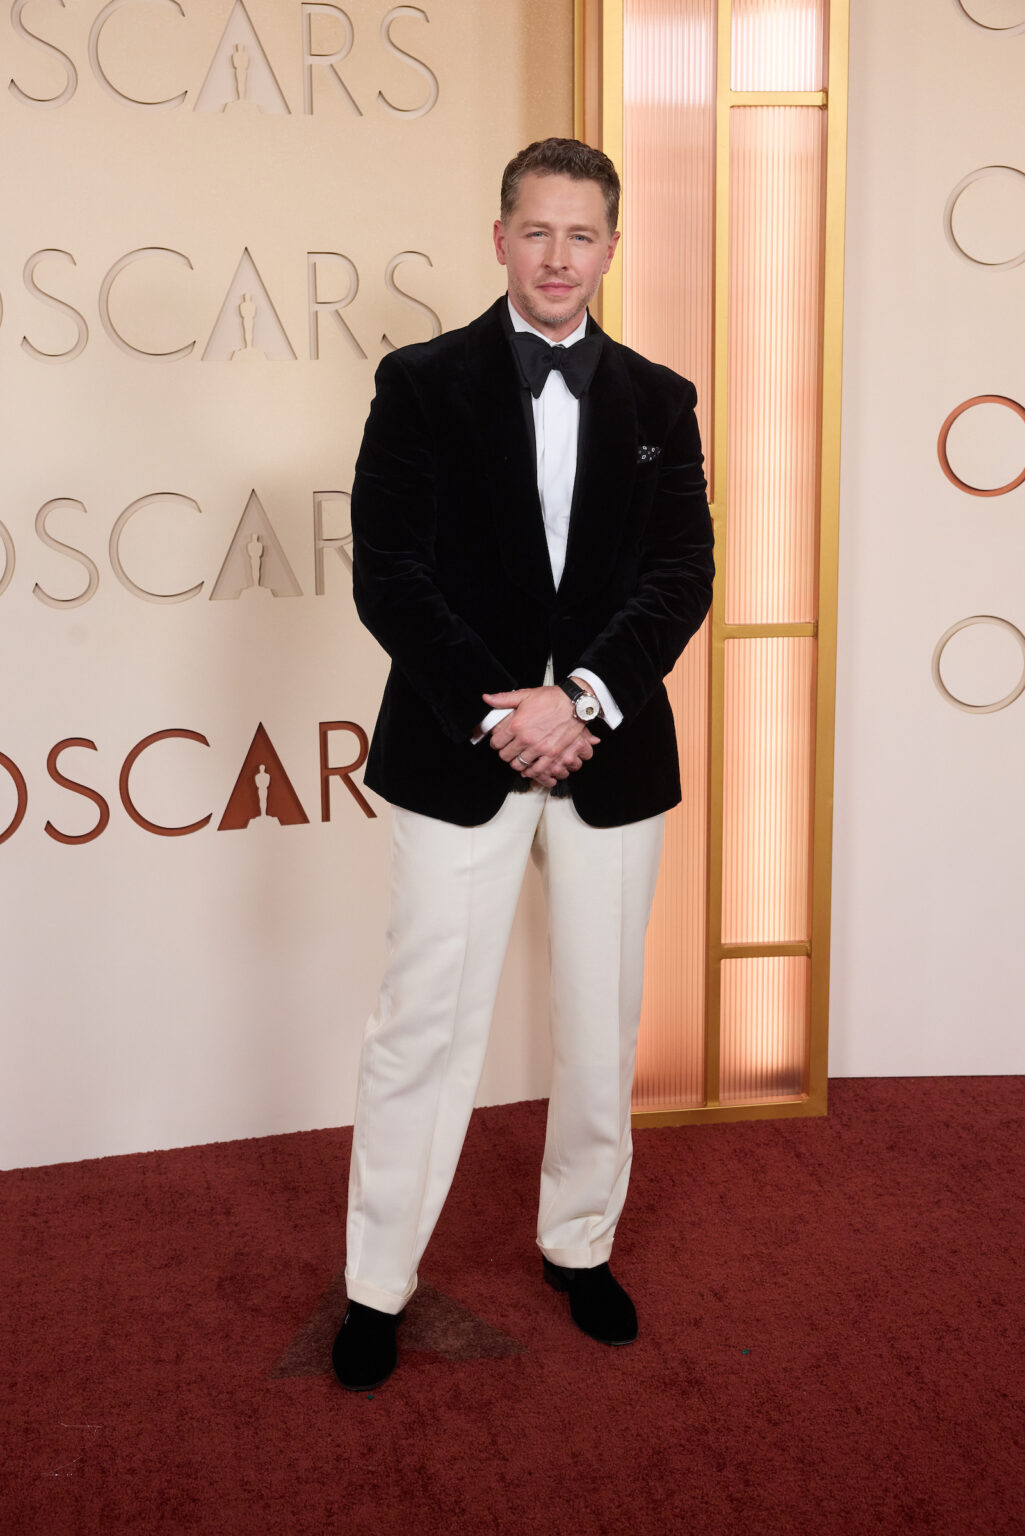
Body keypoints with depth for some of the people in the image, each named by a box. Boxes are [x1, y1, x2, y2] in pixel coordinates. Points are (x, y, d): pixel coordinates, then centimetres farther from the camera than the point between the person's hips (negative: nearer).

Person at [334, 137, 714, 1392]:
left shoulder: (658, 401, 8)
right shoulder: (423, 384, 1)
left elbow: (683, 574, -1)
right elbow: (388, 574, -7)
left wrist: (583, 695, -16)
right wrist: (495, 716, -16)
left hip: (611, 758, 3)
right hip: (459, 754, -2)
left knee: (600, 1021, 13)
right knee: (424, 1025, 2)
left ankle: (579, 1242, 34)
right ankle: (376, 1284, 19)